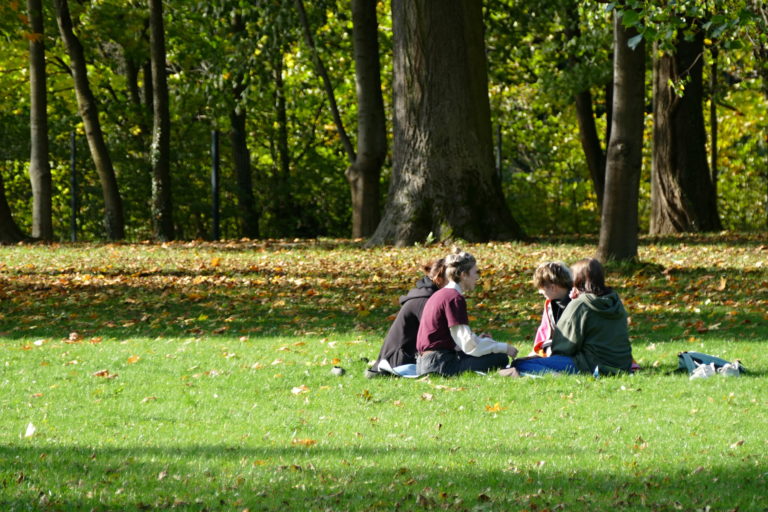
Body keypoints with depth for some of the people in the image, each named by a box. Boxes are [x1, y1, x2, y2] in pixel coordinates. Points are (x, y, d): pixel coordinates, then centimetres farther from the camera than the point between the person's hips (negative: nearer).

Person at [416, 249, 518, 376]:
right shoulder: (455, 298, -12)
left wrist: (477, 339, 13)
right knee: (500, 359, -11)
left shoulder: (440, 294, 18)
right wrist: (504, 348, -6)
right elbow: (468, 345, -16)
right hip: (440, 365, -10)